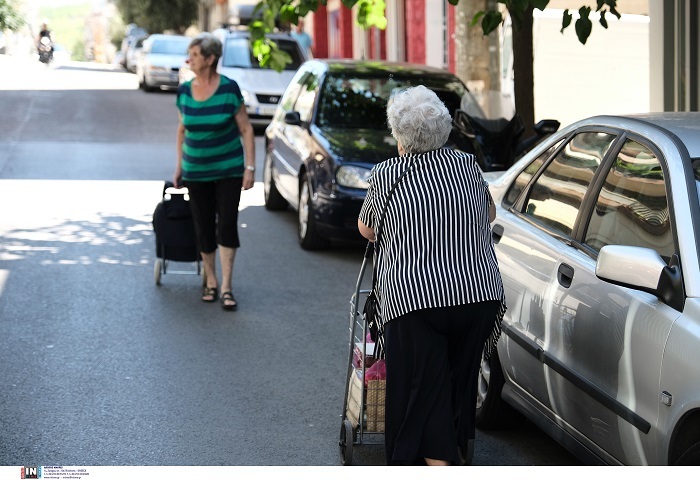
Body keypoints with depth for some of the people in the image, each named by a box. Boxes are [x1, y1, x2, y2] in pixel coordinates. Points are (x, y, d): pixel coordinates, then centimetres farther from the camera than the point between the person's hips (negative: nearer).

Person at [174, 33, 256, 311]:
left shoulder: (229, 89, -12)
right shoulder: (184, 91, -2)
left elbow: (245, 129, -6)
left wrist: (250, 167, -10)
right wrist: (179, 166, 10)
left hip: (228, 170, -3)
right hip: (196, 171, 3)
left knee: (227, 225, -7)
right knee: (204, 229, 7)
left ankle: (226, 287, -4)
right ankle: (210, 282, 21)